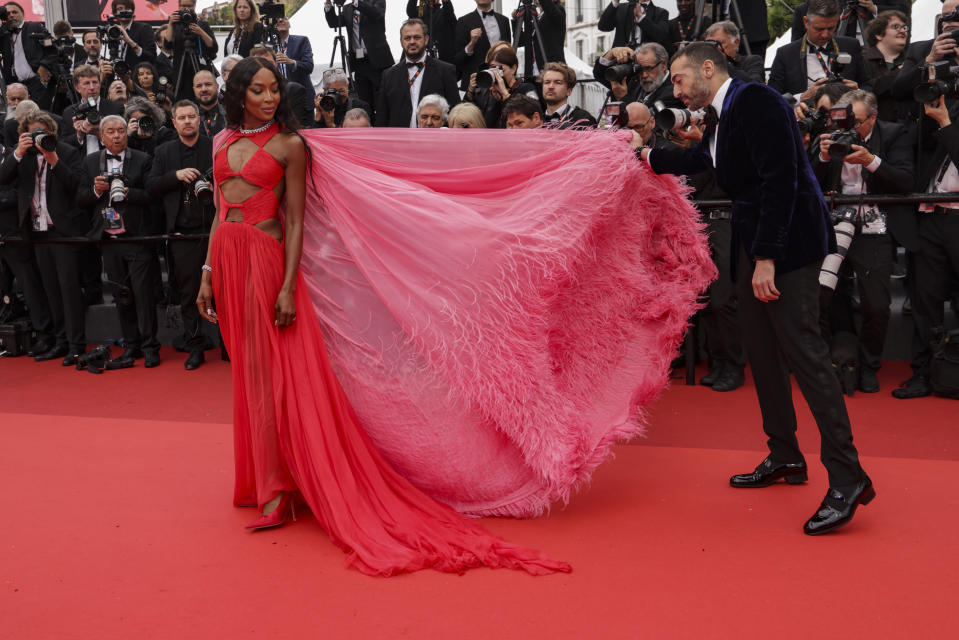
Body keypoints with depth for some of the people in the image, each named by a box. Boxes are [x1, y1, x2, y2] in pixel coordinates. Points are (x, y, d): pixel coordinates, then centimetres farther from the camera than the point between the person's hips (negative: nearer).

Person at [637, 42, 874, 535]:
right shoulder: (721, 117, 16)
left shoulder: (756, 101, -12)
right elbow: (695, 162, 36)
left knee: (803, 352, -12)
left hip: (786, 240, -10)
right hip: (752, 241, 10)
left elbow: (780, 178, -21)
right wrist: (646, 156, 40)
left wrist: (767, 256, -23)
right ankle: (784, 457, 26)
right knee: (762, 354, 13)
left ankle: (847, 478, -8)